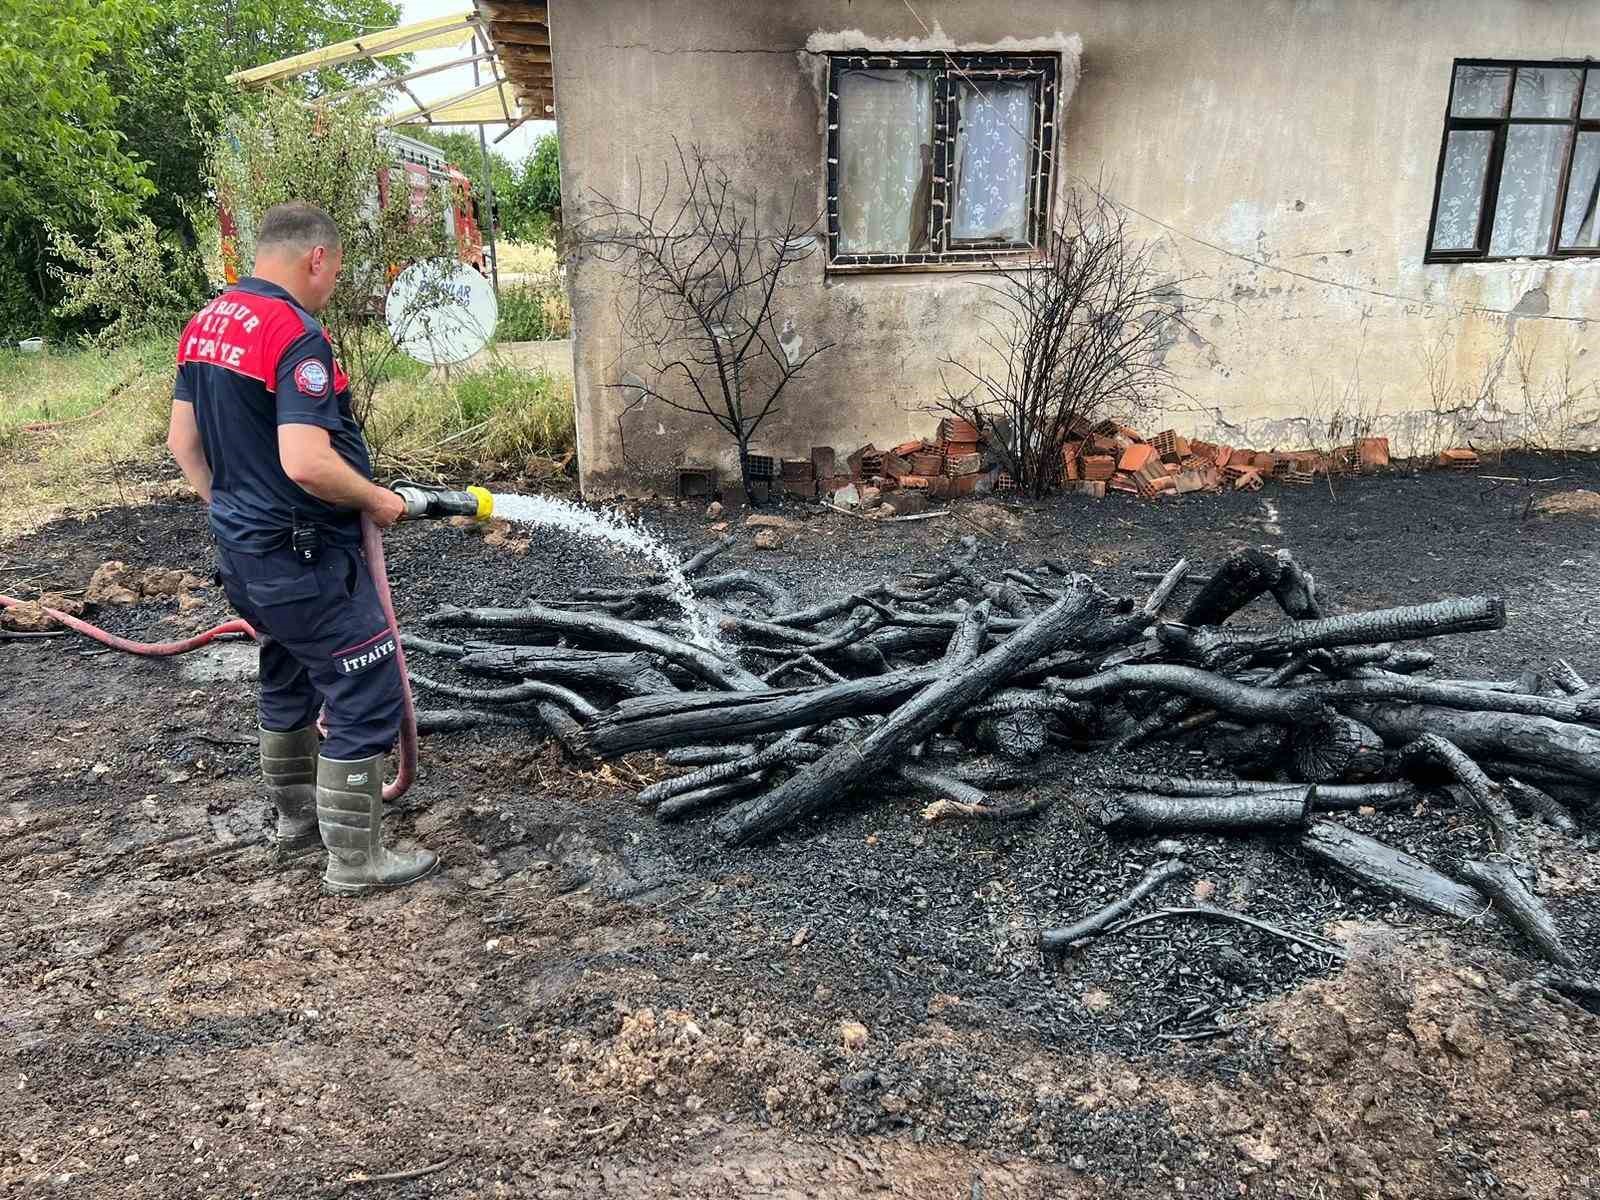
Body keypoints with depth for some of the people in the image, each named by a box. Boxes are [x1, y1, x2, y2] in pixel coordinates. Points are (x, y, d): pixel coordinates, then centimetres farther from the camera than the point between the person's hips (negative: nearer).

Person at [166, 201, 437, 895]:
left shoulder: (206, 324, 7)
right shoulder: (296, 336, -21)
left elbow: (182, 440, 13)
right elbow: (306, 464, -30)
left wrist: (227, 507, 21)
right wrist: (377, 499, -15)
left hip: (241, 548, 10)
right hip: (305, 556, -10)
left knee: (288, 685, 25)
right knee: (365, 697, 0)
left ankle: (296, 820, 41)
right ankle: (354, 860, 9)